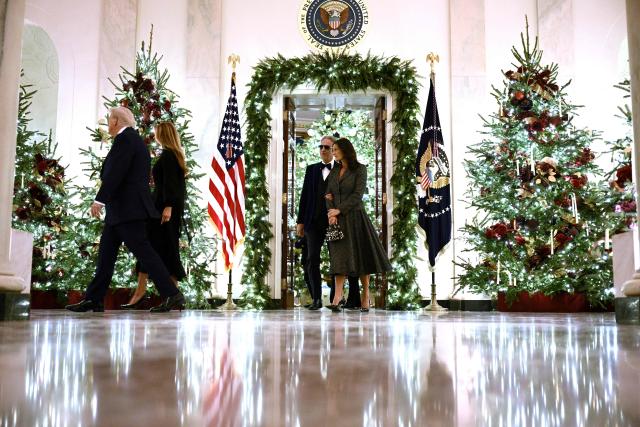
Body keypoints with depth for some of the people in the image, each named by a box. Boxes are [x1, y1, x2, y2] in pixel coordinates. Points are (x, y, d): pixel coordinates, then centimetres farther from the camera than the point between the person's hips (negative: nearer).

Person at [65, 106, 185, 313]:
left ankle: (172, 295, -9)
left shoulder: (125, 139, -12)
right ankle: (94, 300, 17)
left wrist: (100, 200, -20)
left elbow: (115, 173, -20)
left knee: (144, 252, -10)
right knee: (106, 253, 12)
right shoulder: (134, 139, 19)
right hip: (123, 210, 11)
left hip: (127, 208, -11)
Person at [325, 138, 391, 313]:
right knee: (339, 256, -5)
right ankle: (337, 299, -12)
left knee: (362, 254, 2)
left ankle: (365, 294, 16)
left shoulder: (360, 169, -2)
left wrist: (339, 210, -13)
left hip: (354, 216, -4)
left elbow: (357, 194, -11)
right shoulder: (334, 171, 14)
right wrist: (331, 213, -7)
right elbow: (328, 194, 10)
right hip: (337, 219, 4)